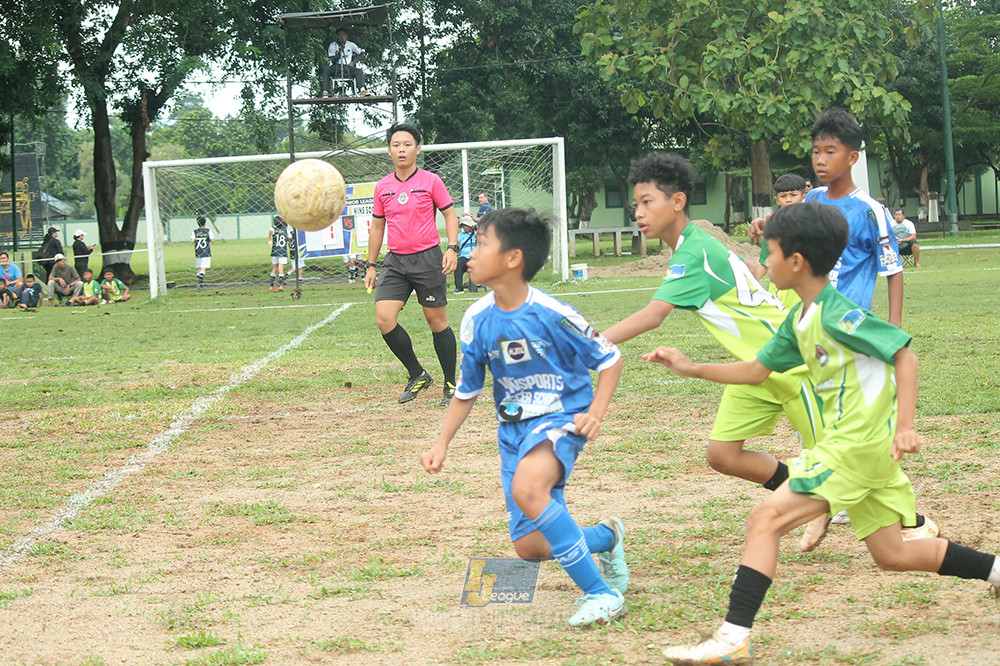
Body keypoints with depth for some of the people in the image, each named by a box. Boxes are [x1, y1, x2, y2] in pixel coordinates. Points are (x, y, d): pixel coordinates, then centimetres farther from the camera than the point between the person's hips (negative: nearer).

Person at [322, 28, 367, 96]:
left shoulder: (350, 44, 7)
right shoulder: (332, 45, 3)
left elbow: (361, 53, 16)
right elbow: (333, 61, -5)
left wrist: (353, 62, 2)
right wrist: (339, 52, -20)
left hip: (348, 66, 1)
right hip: (336, 67, -1)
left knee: (359, 72, -29)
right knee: (326, 69, -33)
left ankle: (362, 90, -46)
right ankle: (325, 91, -42)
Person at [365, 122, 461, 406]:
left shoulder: (430, 181, -2)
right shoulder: (382, 187, 9)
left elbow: (450, 214, 3)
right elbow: (377, 226, 18)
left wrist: (452, 248, -11)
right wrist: (370, 265, 17)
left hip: (428, 259, -4)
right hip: (395, 261, 4)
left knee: (437, 321, 0)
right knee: (384, 319, -11)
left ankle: (451, 384, 13)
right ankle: (417, 375, 5)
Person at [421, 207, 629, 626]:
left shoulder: (551, 315, -18)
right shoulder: (477, 320, -3)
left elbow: (610, 360, -6)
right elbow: (467, 391, 9)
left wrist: (595, 414, -18)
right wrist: (441, 444, 1)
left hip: (561, 420, -6)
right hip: (514, 429, 6)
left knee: (527, 488, -37)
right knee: (531, 547, 1)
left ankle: (601, 593, -26)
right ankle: (606, 537, 34)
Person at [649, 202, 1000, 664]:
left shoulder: (836, 313, -16)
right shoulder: (800, 319, 12)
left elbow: (904, 355, -17)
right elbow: (756, 370, 21)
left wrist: (904, 427, -24)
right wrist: (691, 369, 13)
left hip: (857, 444, -10)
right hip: (856, 445, 10)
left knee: (766, 519, -14)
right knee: (891, 554, 16)